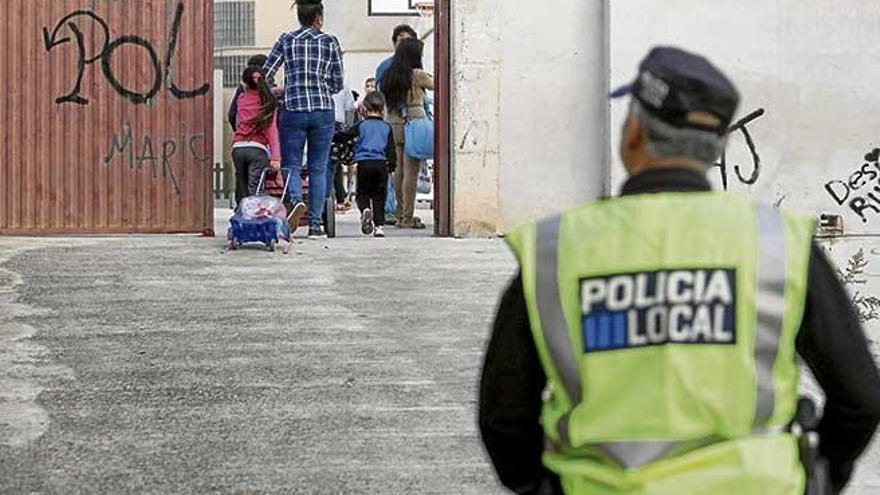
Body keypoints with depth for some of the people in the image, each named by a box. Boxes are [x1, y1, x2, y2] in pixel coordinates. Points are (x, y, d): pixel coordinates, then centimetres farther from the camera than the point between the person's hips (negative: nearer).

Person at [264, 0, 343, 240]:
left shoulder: (287, 40, 4)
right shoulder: (330, 42, 3)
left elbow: (265, 75, 2)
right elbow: (337, 84, 5)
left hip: (293, 109, 0)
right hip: (323, 110, 0)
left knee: (291, 163, 8)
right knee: (318, 168, 7)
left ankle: (295, 198, -22)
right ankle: (315, 224, 4)